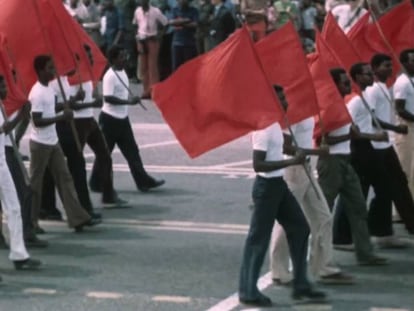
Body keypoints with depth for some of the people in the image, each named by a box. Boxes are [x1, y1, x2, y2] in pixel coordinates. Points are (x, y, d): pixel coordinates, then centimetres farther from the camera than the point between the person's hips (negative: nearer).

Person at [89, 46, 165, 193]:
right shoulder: (110, 76, -18)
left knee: (132, 150, 5)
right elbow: (107, 97, -27)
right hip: (110, 119, -8)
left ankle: (143, 181, 5)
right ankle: (96, 183, 15)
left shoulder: (122, 72, 9)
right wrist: (129, 102, -29)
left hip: (122, 118, 9)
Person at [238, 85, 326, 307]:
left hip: (279, 184, 10)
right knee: (258, 238, -2)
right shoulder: (263, 128, -21)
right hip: (267, 186, -10)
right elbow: (258, 165, -26)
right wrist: (291, 162, -28)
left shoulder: (275, 124, 8)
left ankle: (301, 286, 20)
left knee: (299, 228, 13)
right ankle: (248, 292, 7)